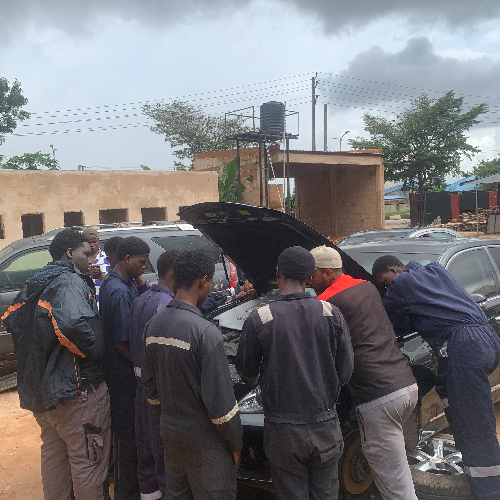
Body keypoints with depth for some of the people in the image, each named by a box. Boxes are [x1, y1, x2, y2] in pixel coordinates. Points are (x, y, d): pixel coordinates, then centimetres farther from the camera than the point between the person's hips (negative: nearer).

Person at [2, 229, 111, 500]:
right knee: (88, 462, 3)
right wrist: (92, 355, -19)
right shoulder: (70, 281, -17)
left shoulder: (37, 284, 12)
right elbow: (74, 324, -35)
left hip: (40, 390, 9)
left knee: (53, 455, 23)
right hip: (76, 390, -9)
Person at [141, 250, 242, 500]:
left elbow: (150, 386, 10)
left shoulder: (154, 325, 0)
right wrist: (235, 444, -7)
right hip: (204, 441, -7)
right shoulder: (205, 332, -23)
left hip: (169, 432, 7)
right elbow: (220, 401, -20)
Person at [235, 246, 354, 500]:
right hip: (325, 426, 2)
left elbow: (246, 373, 1)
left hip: (283, 430, -2)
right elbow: (345, 372, 1)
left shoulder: (258, 320, -12)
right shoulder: (332, 314, -6)